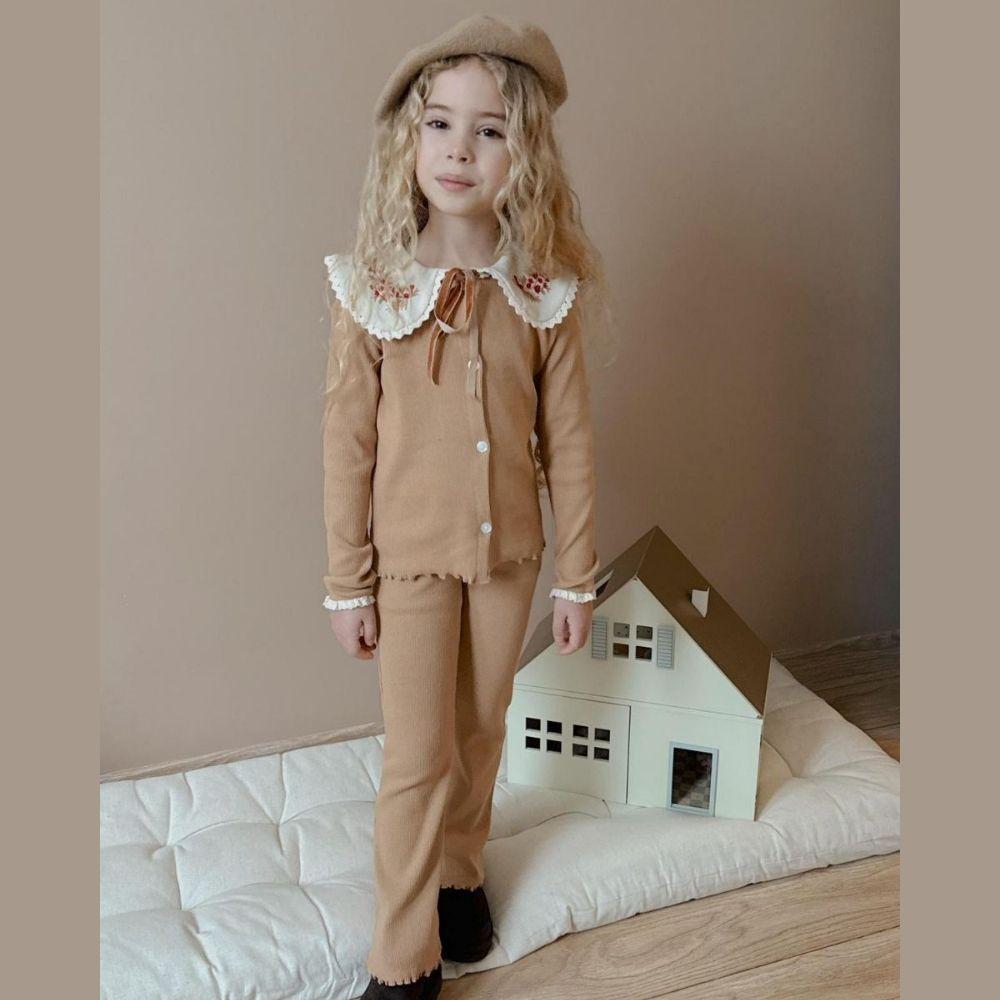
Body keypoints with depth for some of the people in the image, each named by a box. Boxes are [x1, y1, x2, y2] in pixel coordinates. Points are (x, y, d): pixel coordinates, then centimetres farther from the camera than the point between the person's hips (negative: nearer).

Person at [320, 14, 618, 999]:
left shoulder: (545, 291, -7)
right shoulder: (373, 285, -11)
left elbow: (567, 438, -2)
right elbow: (348, 442, -7)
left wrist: (576, 573, 1)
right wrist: (346, 581, -4)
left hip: (508, 549, 2)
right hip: (410, 554, -2)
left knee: (480, 733, 18)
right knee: (417, 758, 4)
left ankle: (459, 871, 44)